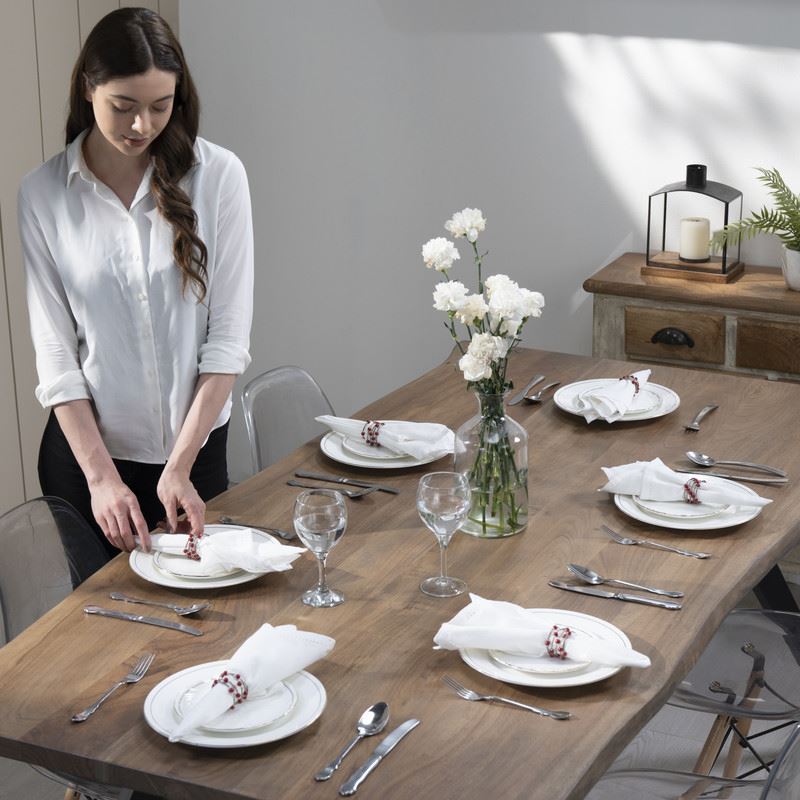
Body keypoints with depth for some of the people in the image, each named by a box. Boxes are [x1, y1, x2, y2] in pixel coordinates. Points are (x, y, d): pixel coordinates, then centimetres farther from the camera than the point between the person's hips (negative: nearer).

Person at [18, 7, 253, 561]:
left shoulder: (217, 175, -9)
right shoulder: (44, 194, -7)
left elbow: (229, 337, -10)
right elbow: (54, 351, -7)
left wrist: (180, 467, -15)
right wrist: (101, 476, -14)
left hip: (196, 443, 0)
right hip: (86, 445, 0)